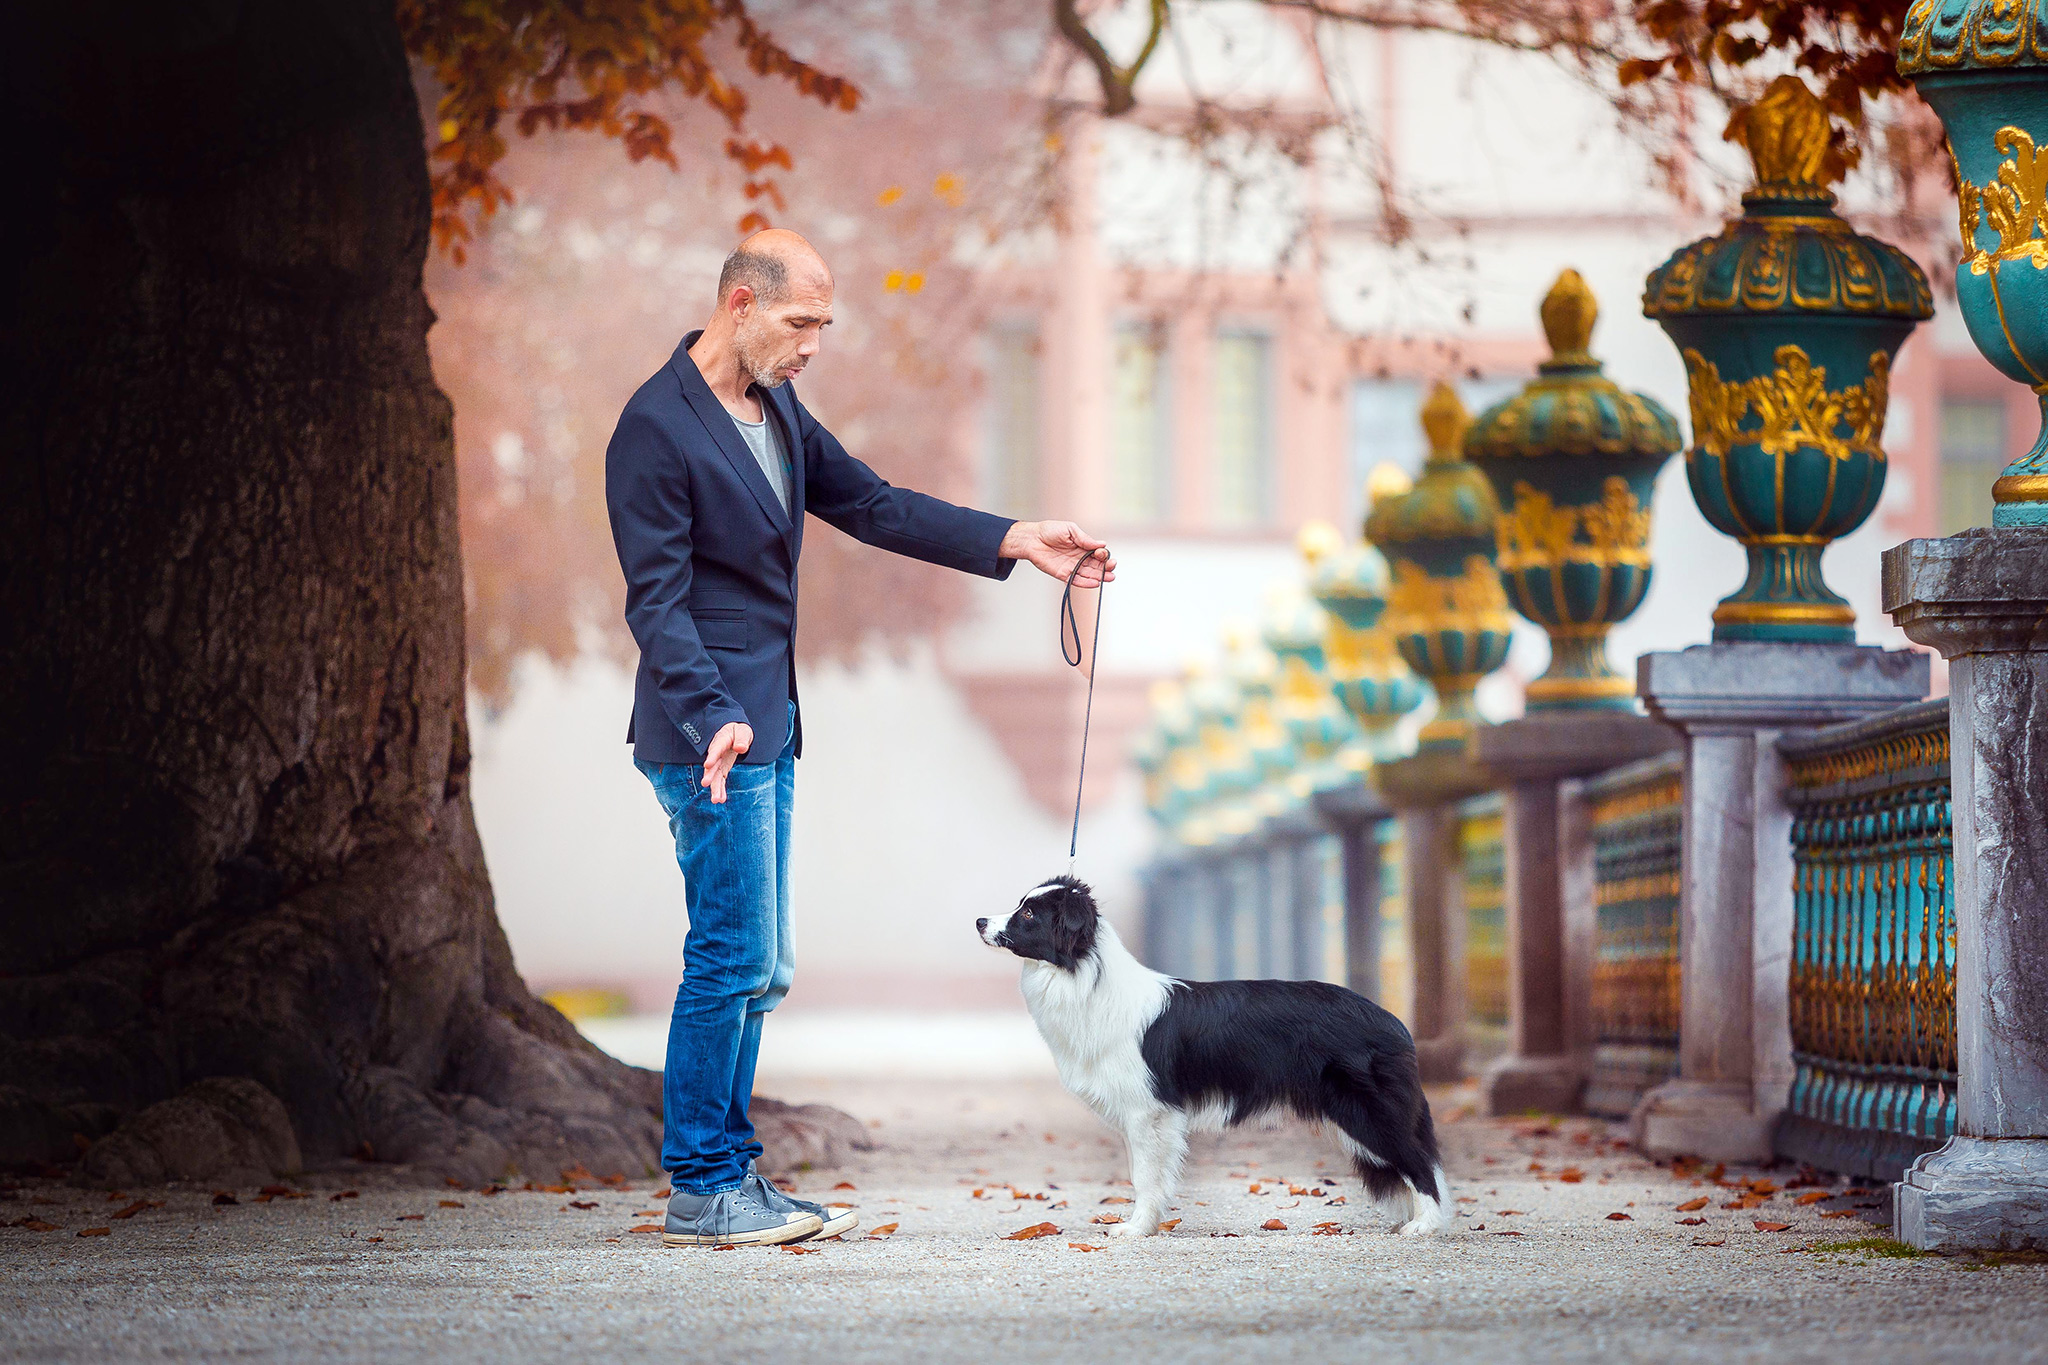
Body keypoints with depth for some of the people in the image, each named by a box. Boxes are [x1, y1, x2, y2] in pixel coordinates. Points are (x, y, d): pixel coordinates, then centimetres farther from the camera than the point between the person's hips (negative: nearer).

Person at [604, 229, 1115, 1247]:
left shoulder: (777, 410, 12)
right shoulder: (656, 428, -16)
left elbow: (872, 506, 17)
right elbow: (658, 600, -19)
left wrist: (1014, 542, 9)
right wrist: (713, 719, -30)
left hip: (764, 730, 10)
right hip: (711, 735, -9)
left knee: (757, 969, 11)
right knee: (733, 960, -7)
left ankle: (728, 1178, 16)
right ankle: (702, 1191, 0)